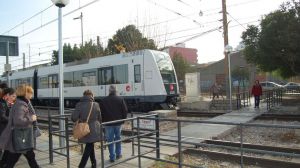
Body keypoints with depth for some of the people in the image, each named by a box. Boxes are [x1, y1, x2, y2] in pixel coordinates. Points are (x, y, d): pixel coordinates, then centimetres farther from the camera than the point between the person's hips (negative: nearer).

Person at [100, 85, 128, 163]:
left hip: (108, 123, -1)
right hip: (118, 122, 1)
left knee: (110, 140, 6)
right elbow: (125, 110, -3)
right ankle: (118, 154, 25)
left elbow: (101, 112, 0)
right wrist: (123, 120, 9)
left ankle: (112, 157, 9)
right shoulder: (120, 99, -4)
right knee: (118, 138, 19)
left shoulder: (103, 100, -3)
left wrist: (103, 121, 10)